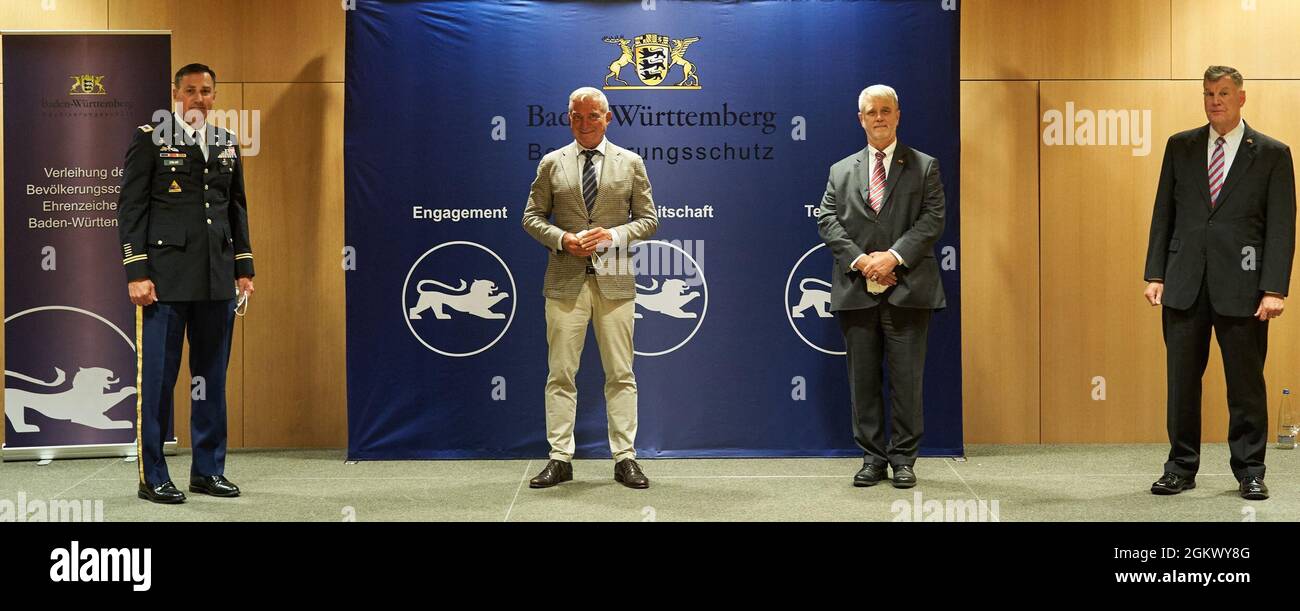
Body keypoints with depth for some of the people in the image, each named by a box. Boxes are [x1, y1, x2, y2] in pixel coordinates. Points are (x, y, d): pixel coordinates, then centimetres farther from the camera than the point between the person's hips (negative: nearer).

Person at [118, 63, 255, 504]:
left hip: (217, 280, 5)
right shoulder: (149, 139, 0)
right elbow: (131, 207, -4)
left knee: (213, 376, 9)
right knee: (157, 377, -1)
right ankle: (152, 477, 8)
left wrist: (244, 268, 11)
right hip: (165, 279, -5)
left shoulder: (227, 144, 15)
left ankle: (208, 470, 19)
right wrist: (136, 273, -11)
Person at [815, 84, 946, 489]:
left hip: (907, 289, -2)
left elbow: (932, 219, -2)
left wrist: (894, 255, -14)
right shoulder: (841, 171, 14)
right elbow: (827, 221, 4)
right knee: (863, 379, 6)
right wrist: (860, 260, -10)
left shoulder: (924, 167, 8)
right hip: (856, 289, 2)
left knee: (907, 377, 1)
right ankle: (872, 457, 14)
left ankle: (904, 459, 10)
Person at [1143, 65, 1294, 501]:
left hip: (1241, 285, -2)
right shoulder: (1180, 147, 10)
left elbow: (1281, 226, -1)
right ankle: (1181, 467, 17)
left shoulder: (1272, 154, 3)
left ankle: (1250, 472, 16)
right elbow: (1163, 214, 10)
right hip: (1185, 284, 2)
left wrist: (1274, 289, -10)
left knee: (1246, 383, 4)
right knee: (1181, 379, 6)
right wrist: (1155, 275, 3)